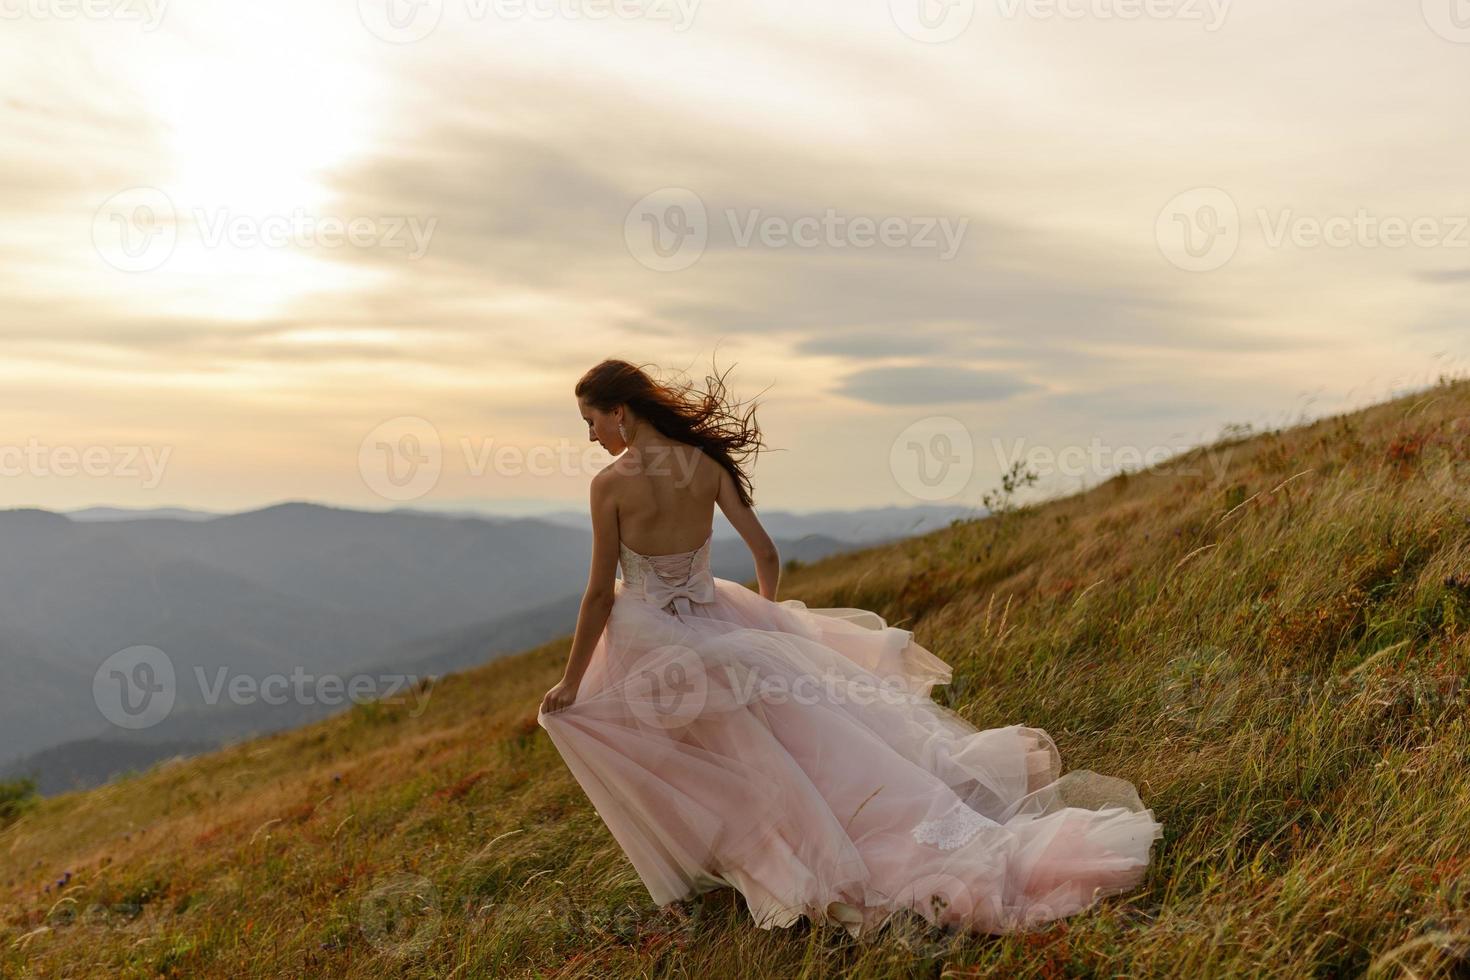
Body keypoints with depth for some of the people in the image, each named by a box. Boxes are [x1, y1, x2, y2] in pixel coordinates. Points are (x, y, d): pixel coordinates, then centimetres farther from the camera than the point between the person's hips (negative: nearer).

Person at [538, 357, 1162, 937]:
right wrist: (762, 624, 22)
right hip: (712, 624, 5)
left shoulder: (611, 484, -15)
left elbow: (600, 595, -11)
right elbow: (766, 556, 3)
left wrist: (569, 684, -1)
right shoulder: (705, 464, 0)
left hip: (649, 646, -5)